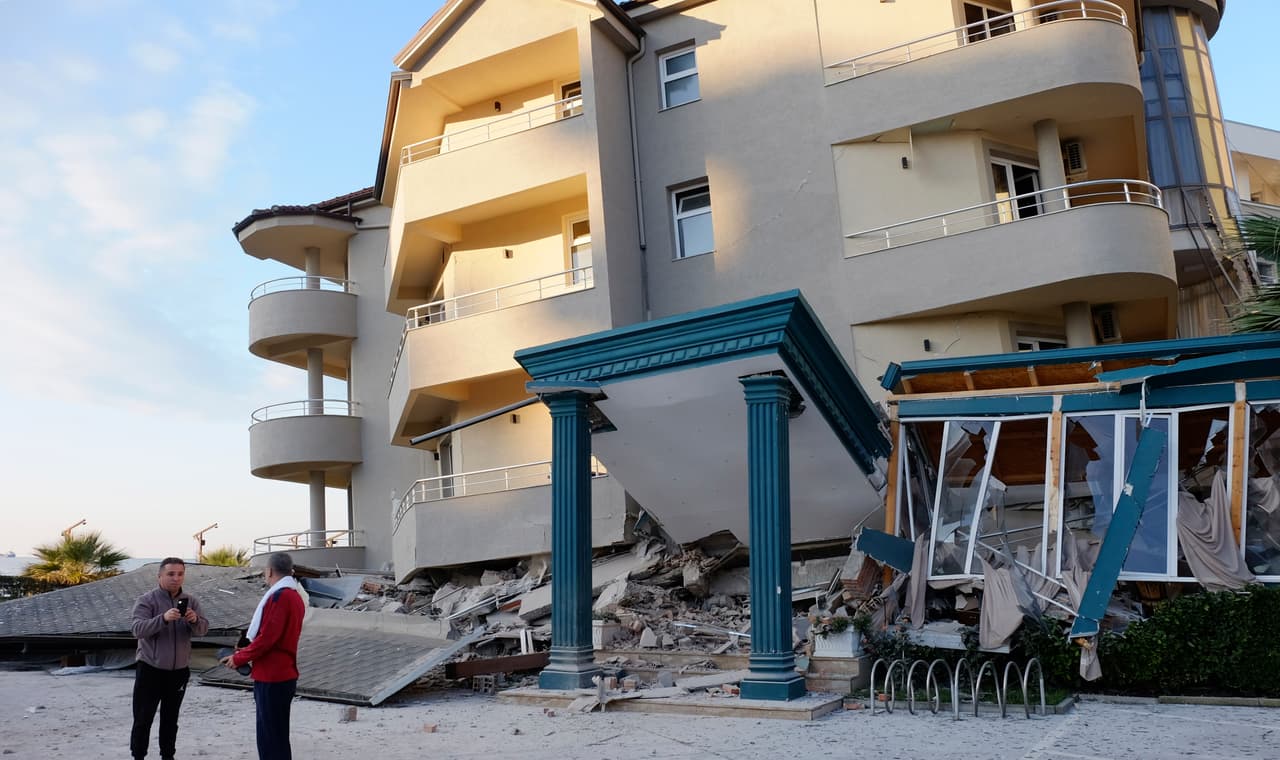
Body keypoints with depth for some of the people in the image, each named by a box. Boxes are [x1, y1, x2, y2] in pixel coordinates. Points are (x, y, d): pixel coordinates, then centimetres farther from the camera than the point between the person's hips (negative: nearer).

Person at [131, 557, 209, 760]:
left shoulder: (191, 601, 1)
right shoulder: (146, 600, -9)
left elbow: (203, 629, -6)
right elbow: (138, 630, -22)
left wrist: (195, 620, -29)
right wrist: (163, 618, -38)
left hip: (179, 671, 3)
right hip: (150, 669, -3)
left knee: (170, 719, 15)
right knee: (143, 719, 2)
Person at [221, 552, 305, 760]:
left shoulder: (280, 596, -17)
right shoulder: (293, 596, 14)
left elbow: (267, 637, -20)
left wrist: (239, 658, -7)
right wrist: (246, 655, 12)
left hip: (272, 679, -10)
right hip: (283, 675, 10)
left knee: (271, 740, -5)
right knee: (276, 737, 17)